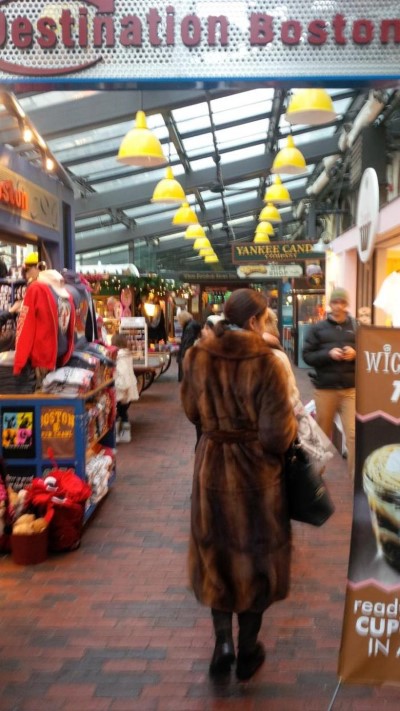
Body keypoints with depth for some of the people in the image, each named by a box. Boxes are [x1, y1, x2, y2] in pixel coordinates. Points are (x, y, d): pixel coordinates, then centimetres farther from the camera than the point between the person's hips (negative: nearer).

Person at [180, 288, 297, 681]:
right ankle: (247, 651, 29)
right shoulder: (265, 363, -21)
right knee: (254, 556, 15)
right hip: (255, 472, -3)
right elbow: (278, 435, -21)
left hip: (211, 467, 4)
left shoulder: (196, 357, -7)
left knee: (216, 553, 21)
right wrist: (293, 425, 1)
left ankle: (223, 641, 25)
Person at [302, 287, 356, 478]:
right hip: (325, 388, 1)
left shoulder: (357, 327, 2)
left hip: (351, 389, 0)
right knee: (322, 433, 15)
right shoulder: (318, 328, 2)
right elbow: (307, 356, -2)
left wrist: (355, 354, -12)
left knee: (354, 434, -6)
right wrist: (328, 354, -17)